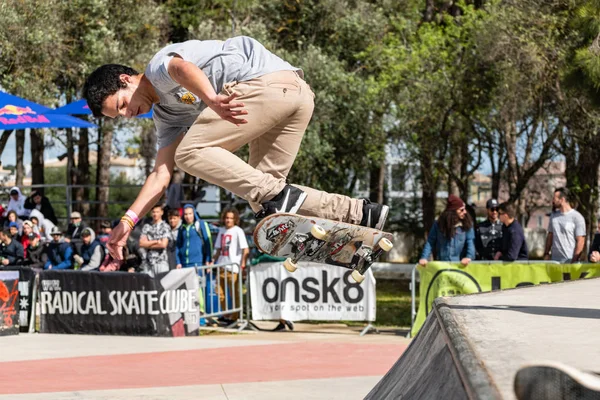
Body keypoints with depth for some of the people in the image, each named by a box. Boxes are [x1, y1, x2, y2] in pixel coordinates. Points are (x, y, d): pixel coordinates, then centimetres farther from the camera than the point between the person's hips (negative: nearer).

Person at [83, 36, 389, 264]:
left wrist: (211, 99, -41)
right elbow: (162, 173, 23)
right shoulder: (167, 115, 29)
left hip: (269, 81, -10)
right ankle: (362, 213, 6)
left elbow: (184, 68, -20)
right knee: (261, 192, 9)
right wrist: (128, 221, 13)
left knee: (190, 151, -11)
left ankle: (278, 196, -21)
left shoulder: (159, 65, 5)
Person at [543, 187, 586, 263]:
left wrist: (574, 261, -13)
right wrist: (546, 254, 8)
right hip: (554, 261, 5)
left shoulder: (577, 217, -6)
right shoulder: (553, 215, 12)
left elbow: (580, 241, -8)